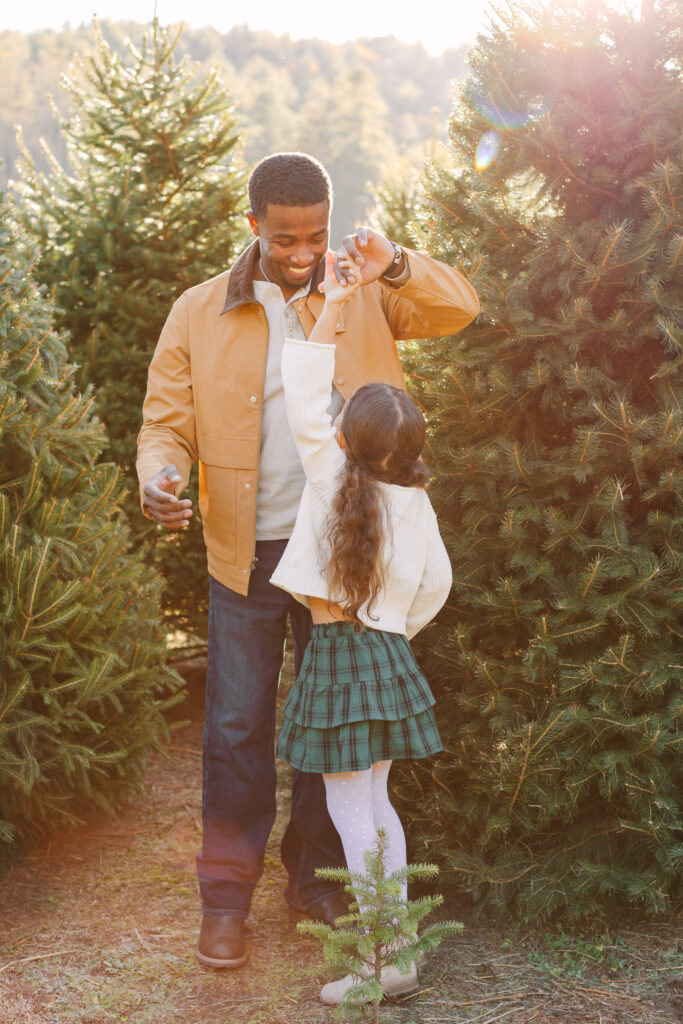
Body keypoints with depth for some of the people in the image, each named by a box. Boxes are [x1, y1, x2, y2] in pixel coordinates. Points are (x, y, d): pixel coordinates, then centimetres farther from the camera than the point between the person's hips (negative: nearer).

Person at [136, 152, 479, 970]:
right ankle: (227, 892, 18)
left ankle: (318, 877, 29)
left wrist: (395, 265, -22)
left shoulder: (363, 295, 2)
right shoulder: (199, 313, 0)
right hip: (247, 554, -1)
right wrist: (159, 476, -22)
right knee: (237, 724, 3)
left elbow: (458, 309, -4)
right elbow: (166, 421, 0)